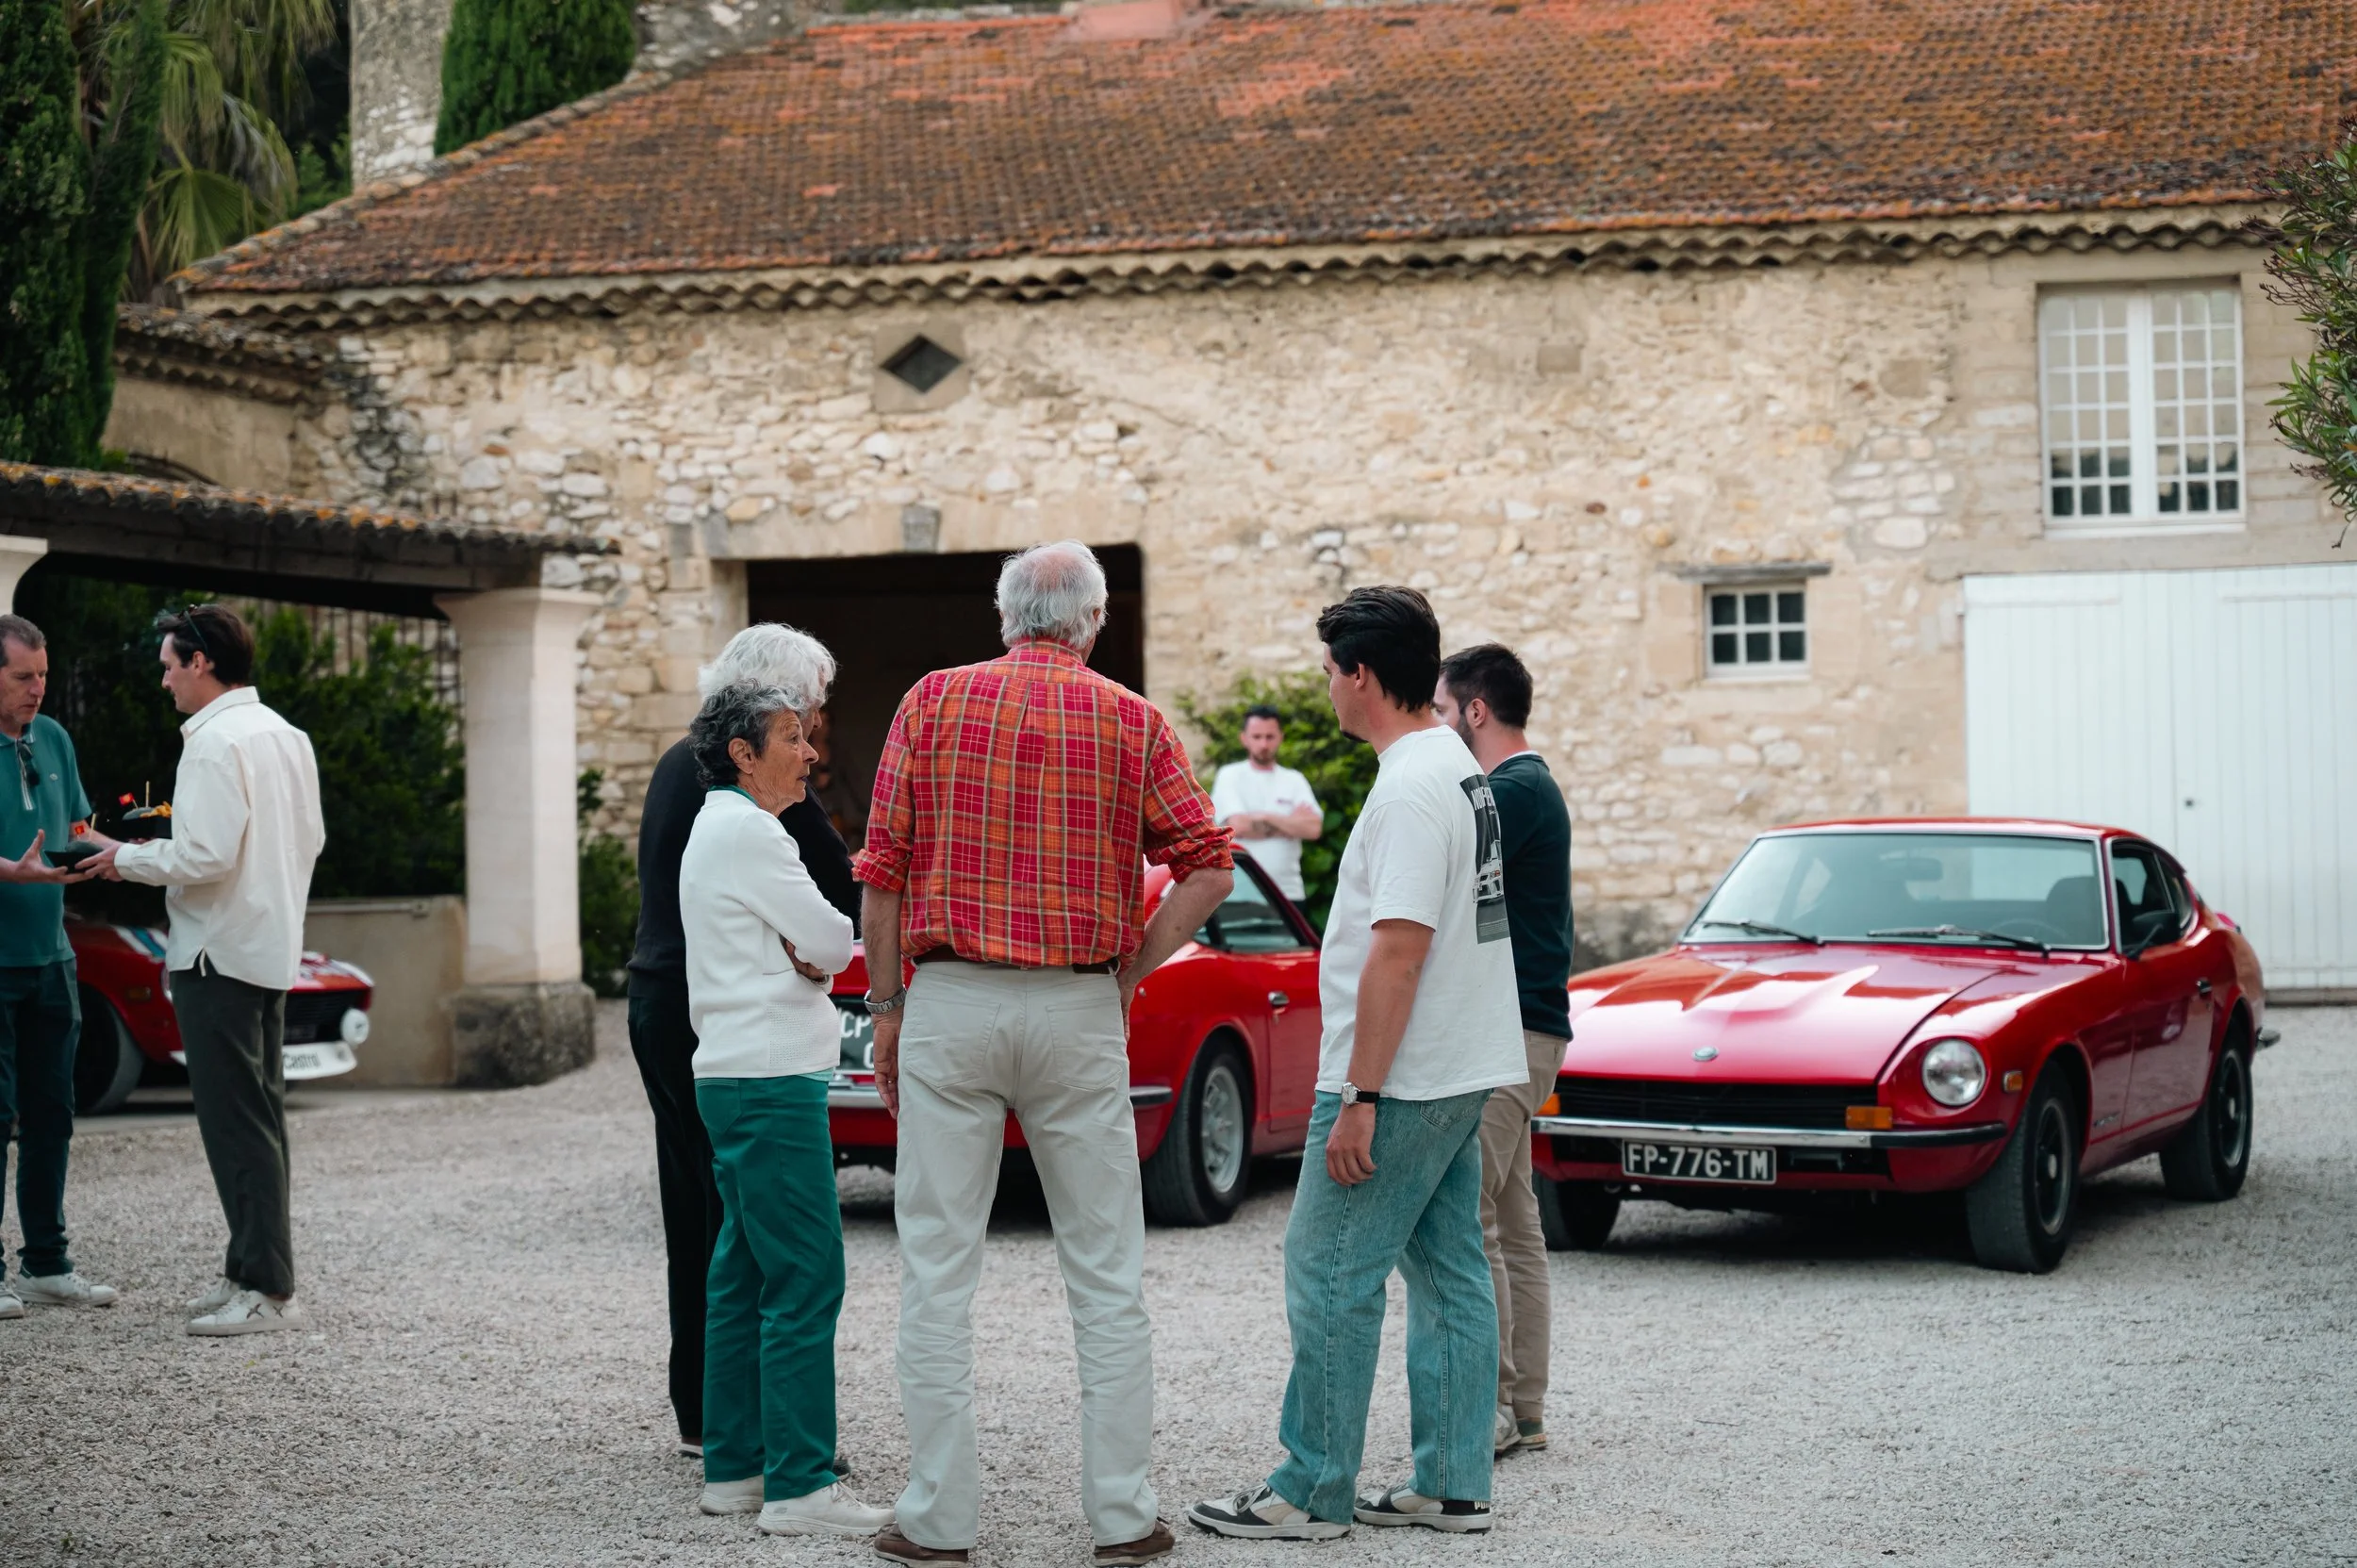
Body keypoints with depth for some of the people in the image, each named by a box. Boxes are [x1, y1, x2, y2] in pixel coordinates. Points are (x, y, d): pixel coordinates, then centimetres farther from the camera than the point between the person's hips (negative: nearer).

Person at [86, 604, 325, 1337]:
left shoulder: (215, 744, -17)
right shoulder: (285, 736, 12)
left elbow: (205, 856, -23)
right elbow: (310, 839, 17)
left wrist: (128, 859, -8)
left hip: (218, 955, -9)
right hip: (272, 948, 9)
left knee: (236, 1124, -6)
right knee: (260, 1118, 14)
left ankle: (265, 1289, -5)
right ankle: (253, 1270, 21)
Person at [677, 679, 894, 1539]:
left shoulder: (716, 828, 19)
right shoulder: (747, 832, -12)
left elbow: (812, 949, 19)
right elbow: (834, 940, -13)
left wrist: (805, 954, -2)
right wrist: (820, 948, 9)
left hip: (734, 1073, 11)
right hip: (771, 1079, -11)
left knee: (744, 1274, 13)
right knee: (804, 1280, -10)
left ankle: (734, 1467, 18)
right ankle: (799, 1487, -11)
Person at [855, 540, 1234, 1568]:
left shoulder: (934, 702, 3)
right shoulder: (1132, 723, 3)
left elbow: (882, 870, 0)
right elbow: (1208, 869, -4)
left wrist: (886, 1003, 7)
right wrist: (1130, 972, 4)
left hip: (950, 1002, 0)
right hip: (1078, 1010, 0)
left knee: (937, 1269, 4)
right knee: (1106, 1272, 8)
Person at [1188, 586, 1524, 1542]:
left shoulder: (1409, 788, -19)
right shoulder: (1460, 767, 14)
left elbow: (1399, 949, -24)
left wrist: (1359, 1097, -23)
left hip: (1402, 1082, -10)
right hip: (1465, 1072, 10)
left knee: (1328, 1274, -4)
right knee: (1449, 1274, 12)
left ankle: (1312, 1493, 1)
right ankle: (1452, 1487, 16)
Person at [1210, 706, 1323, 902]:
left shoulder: (1294, 780, 12)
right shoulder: (1230, 776, 3)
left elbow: (1313, 828, -3)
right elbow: (1238, 826, -12)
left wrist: (1264, 817, -8)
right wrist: (1291, 824, -3)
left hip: (1289, 891, 3)